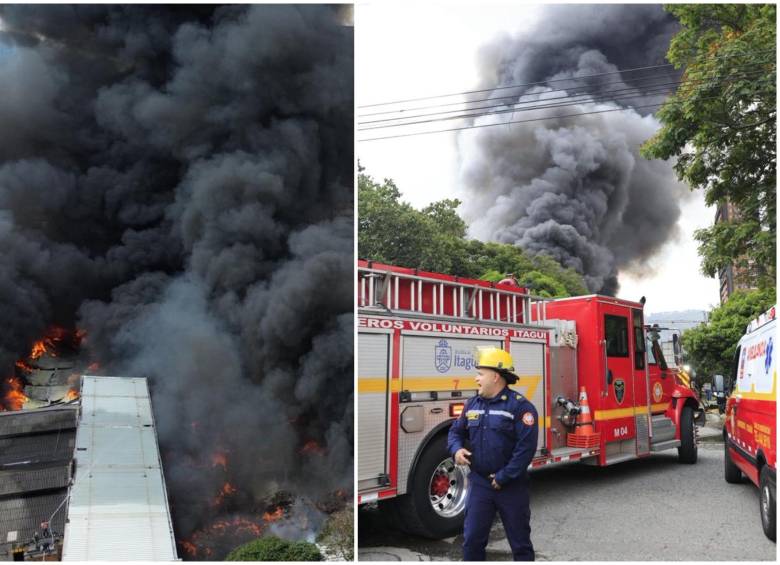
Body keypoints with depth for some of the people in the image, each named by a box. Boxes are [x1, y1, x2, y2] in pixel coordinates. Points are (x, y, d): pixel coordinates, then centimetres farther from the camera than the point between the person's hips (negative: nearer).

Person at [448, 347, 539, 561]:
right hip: (479, 484, 5)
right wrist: (457, 449, -7)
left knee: (520, 540, 12)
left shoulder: (520, 406, -13)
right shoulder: (472, 404, 6)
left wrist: (503, 477, -19)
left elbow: (526, 446, -19)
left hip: (511, 486, -4)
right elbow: (456, 431, 16)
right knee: (472, 538, 8)